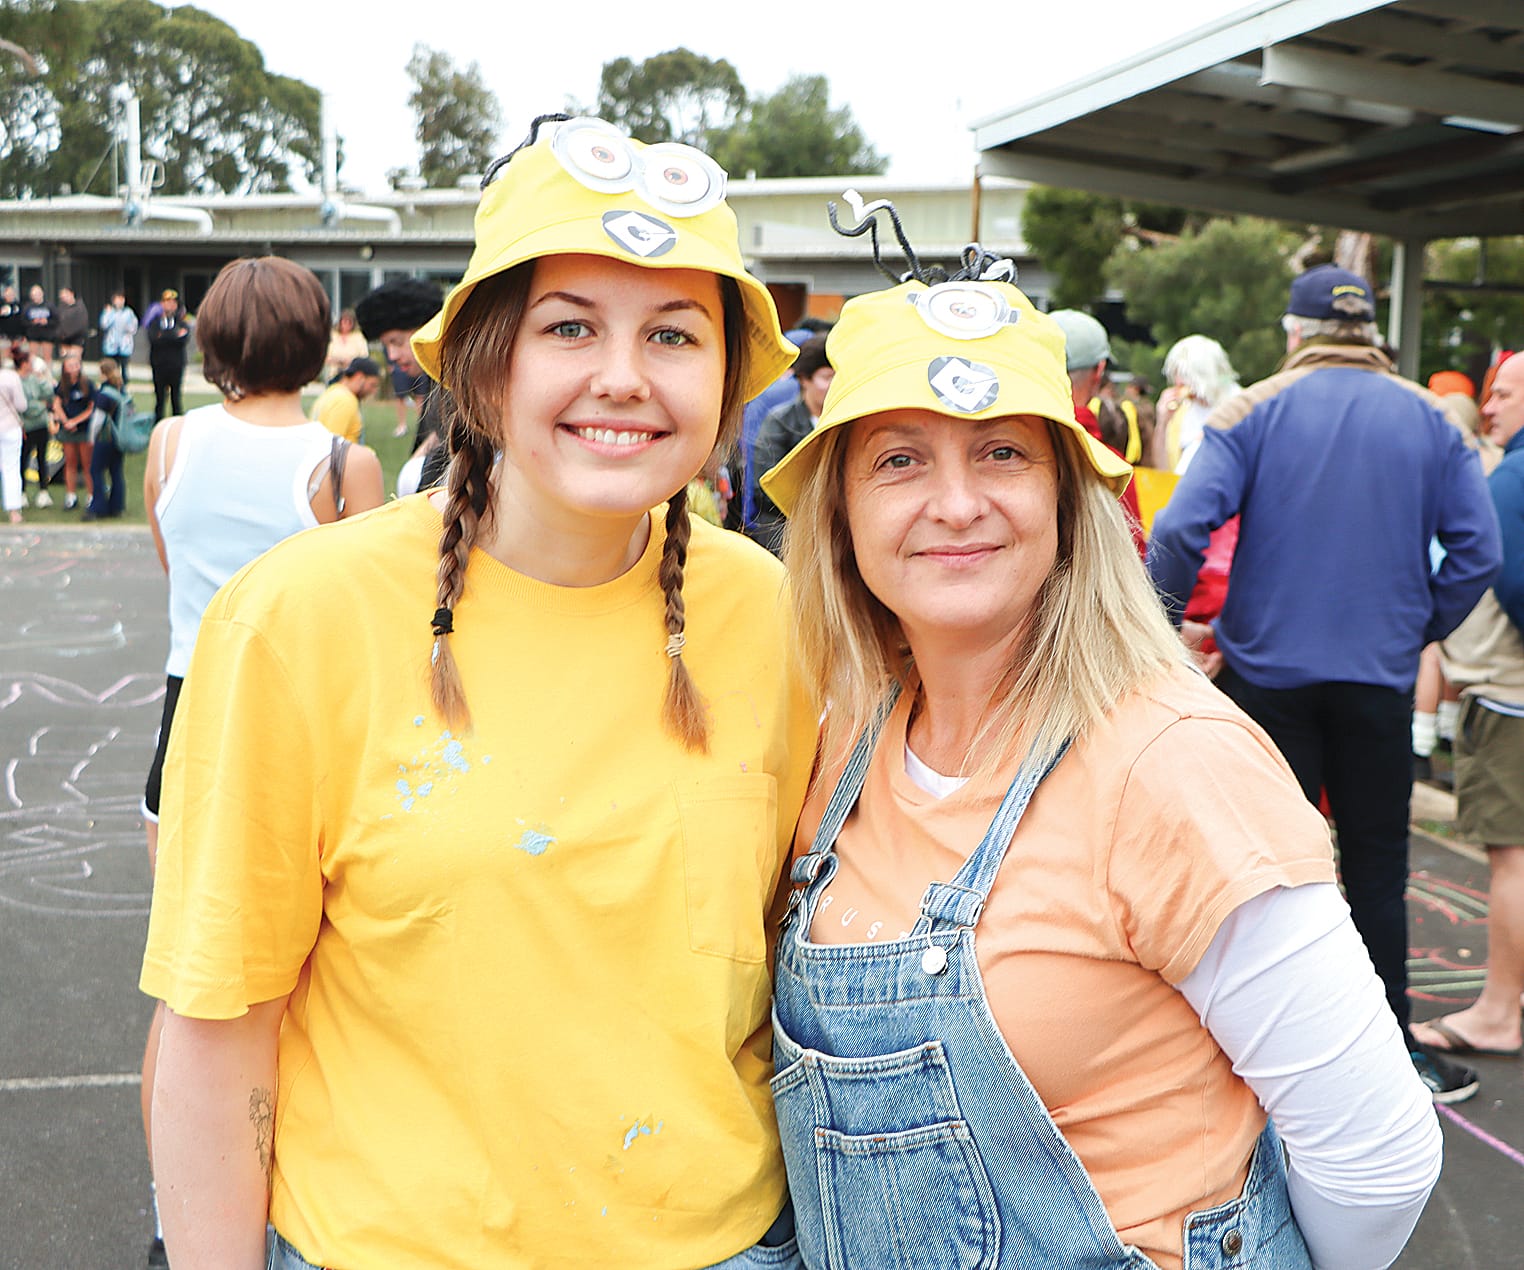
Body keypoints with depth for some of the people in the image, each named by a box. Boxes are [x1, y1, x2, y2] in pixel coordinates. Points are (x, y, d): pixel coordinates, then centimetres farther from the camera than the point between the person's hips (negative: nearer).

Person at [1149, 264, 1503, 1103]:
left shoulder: (1253, 411, -5)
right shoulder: (1429, 419, 2)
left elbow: (1181, 529, -16)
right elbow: (1478, 552, 0)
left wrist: (1160, 623, -4)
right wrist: (1422, 630, 12)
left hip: (1269, 668, -1)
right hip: (1380, 676, 1)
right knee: (1376, 862, 12)